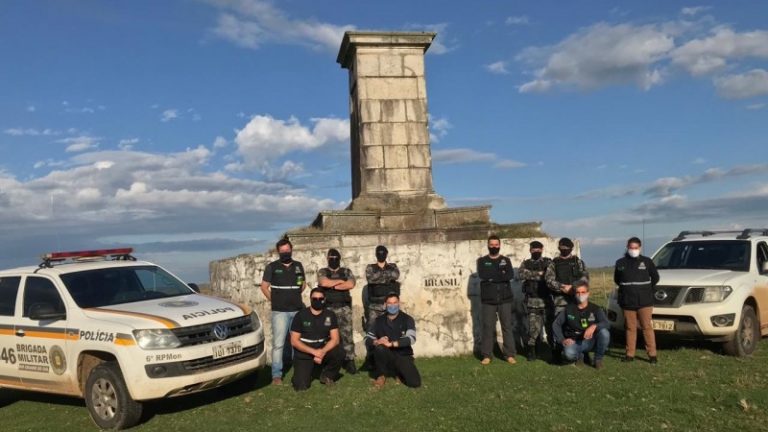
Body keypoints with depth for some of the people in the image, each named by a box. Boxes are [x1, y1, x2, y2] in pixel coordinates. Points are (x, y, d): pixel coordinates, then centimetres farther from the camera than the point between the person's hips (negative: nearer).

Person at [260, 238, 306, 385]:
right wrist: (275, 301, 3)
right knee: (278, 343, -5)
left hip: (298, 310, 3)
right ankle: (276, 375, 0)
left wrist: (293, 296, 12)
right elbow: (264, 286, 4)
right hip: (280, 312, -3)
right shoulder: (272, 267, 0)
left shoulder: (298, 266, 9)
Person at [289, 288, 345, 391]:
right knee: (301, 386, -19)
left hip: (323, 350, 2)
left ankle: (327, 375, 0)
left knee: (339, 353, -27)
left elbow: (335, 339, -7)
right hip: (304, 355, -2)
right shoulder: (301, 315, -8)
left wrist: (322, 352, -26)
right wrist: (313, 351, -22)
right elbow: (294, 341, -10)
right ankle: (306, 372, 16)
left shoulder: (330, 315, -1)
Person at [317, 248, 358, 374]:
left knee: (347, 335, -3)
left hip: (344, 308, 1)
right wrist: (340, 281, -5)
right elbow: (324, 283, -14)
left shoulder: (346, 271, 12)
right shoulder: (322, 272, 8)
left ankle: (349, 361, 1)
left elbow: (351, 284, -7)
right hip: (328, 308, -1)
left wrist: (332, 285, -6)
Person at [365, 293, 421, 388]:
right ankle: (381, 375, -7)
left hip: (403, 356, 0)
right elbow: (367, 339, -3)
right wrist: (376, 342, -26)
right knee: (379, 347, -33)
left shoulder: (407, 319, -5)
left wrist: (391, 344, -30)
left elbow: (411, 338, -20)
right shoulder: (379, 321, 2)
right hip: (386, 357, 1)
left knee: (415, 382, -21)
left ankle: (398, 373, 12)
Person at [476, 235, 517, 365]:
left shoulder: (506, 260, 10)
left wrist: (492, 277, -13)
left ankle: (510, 354, 6)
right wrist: (501, 273, -9)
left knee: (508, 326, 1)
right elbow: (482, 275, -11)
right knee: (488, 327, 0)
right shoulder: (482, 261, 8)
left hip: (505, 299, 1)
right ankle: (486, 355, 5)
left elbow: (510, 275, -8)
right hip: (488, 300, -1)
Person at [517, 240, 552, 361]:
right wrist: (538, 274, -13)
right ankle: (531, 351, 11)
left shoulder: (548, 262, 8)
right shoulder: (526, 263, 9)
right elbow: (520, 274, -12)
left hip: (547, 300, 0)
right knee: (533, 327, -1)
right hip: (532, 301, 0)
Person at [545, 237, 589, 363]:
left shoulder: (578, 262, 12)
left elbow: (585, 277, 0)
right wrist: (562, 287, -16)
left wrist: (573, 287, -15)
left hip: (577, 298, 1)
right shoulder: (553, 263, 9)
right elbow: (549, 280, -2)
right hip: (559, 300, -1)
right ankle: (557, 354, 5)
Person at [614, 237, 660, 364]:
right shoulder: (620, 263, 5)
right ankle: (630, 354, 12)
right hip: (627, 302, 2)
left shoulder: (647, 261, 2)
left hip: (644, 301, -2)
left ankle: (652, 354, 1)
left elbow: (655, 277, 13)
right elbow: (617, 280, 18)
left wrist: (647, 289, 11)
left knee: (647, 327, -4)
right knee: (630, 328, 6)